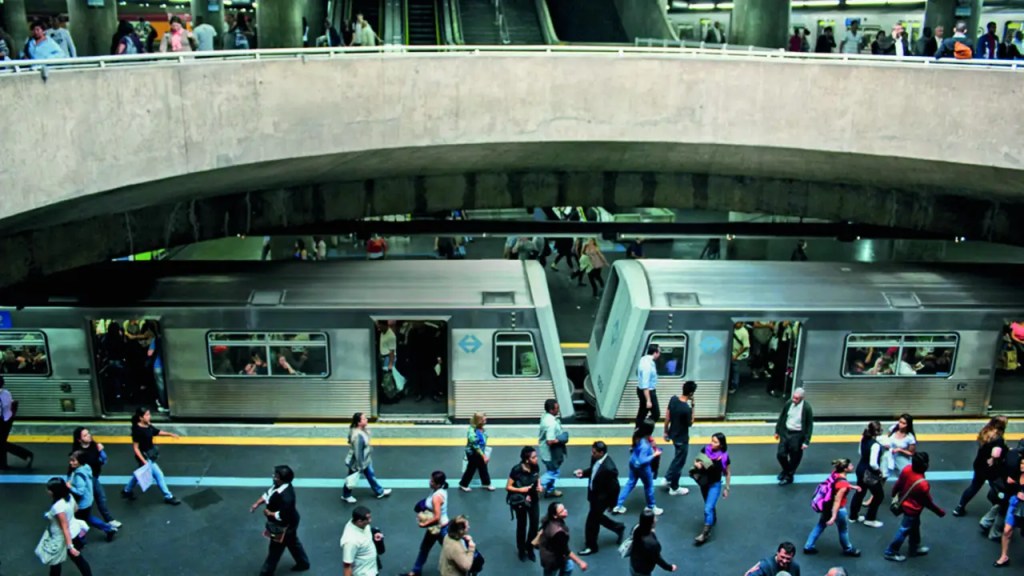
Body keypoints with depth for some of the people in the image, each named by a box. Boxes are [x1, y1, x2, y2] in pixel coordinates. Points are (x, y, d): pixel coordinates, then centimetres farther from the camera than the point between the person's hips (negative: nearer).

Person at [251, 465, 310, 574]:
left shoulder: (286, 497, -40)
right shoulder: (279, 485, -11)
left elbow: (283, 516, -37)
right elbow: (268, 493, 5)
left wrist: (269, 513, -23)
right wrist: (257, 503, -6)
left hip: (283, 527, -9)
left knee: (275, 550, 13)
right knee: (293, 543, 29)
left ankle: (266, 572, 33)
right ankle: (303, 563, 48)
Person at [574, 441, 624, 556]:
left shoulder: (609, 468, -35)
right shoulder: (596, 458, -11)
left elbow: (614, 488, -24)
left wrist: (611, 504, -13)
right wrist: (583, 472, -8)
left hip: (602, 497, -8)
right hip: (594, 494, 8)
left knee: (591, 521, 9)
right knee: (596, 517, 26)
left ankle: (591, 546, 32)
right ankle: (618, 527, 47)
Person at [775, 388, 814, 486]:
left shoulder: (807, 408, -18)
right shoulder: (788, 404, -6)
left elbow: (809, 425, -12)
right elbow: (781, 417, 8)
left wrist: (806, 441, -13)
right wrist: (777, 431, 12)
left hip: (797, 435, -4)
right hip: (786, 432, 4)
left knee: (794, 458, 9)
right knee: (780, 454, 7)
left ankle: (789, 476, 29)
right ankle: (785, 470, 36)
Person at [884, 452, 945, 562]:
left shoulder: (907, 469, -19)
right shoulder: (922, 484, -37)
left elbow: (898, 484, -2)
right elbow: (928, 503, -20)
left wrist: (894, 494, 18)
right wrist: (940, 512, -3)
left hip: (904, 503, 8)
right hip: (912, 510, -8)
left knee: (915, 527, 27)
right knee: (904, 531, 10)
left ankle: (915, 548, 46)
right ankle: (891, 552, 23)